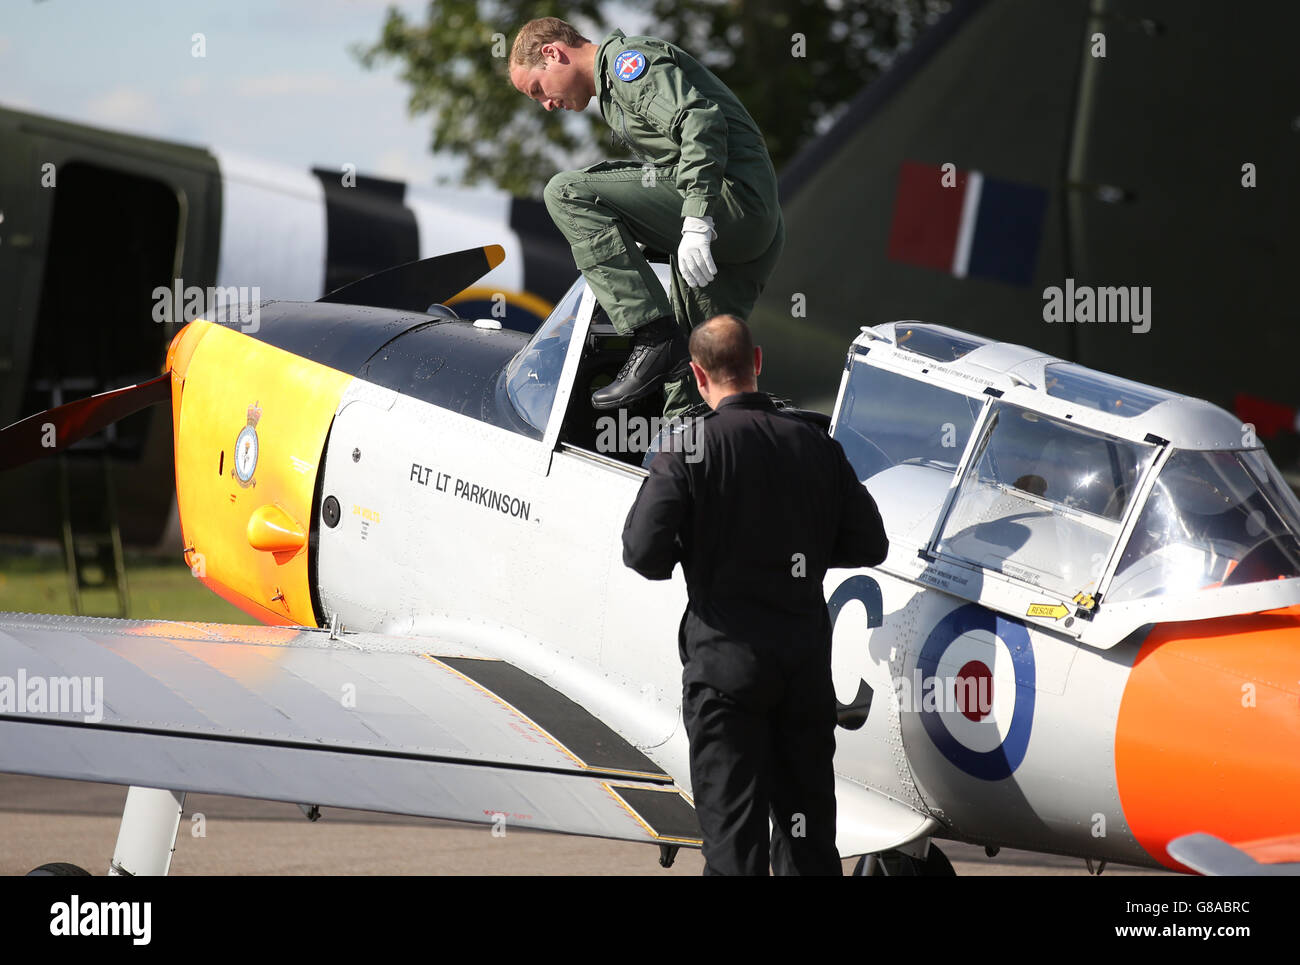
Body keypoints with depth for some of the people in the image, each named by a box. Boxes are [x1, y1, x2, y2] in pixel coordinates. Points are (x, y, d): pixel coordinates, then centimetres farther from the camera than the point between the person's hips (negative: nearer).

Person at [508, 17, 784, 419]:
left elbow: (701, 121, -18)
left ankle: (654, 339, -20)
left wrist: (697, 223, -25)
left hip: (735, 197, -10)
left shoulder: (629, 58, -3)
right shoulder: (614, 86, 30)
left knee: (567, 193, -15)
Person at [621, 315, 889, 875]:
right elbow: (869, 545, 7)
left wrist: (694, 558, 6)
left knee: (732, 828, 0)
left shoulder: (689, 449, -8)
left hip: (726, 657, -4)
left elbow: (644, 552, -15)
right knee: (807, 823, 13)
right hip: (806, 655, 4)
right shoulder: (816, 445, 4)